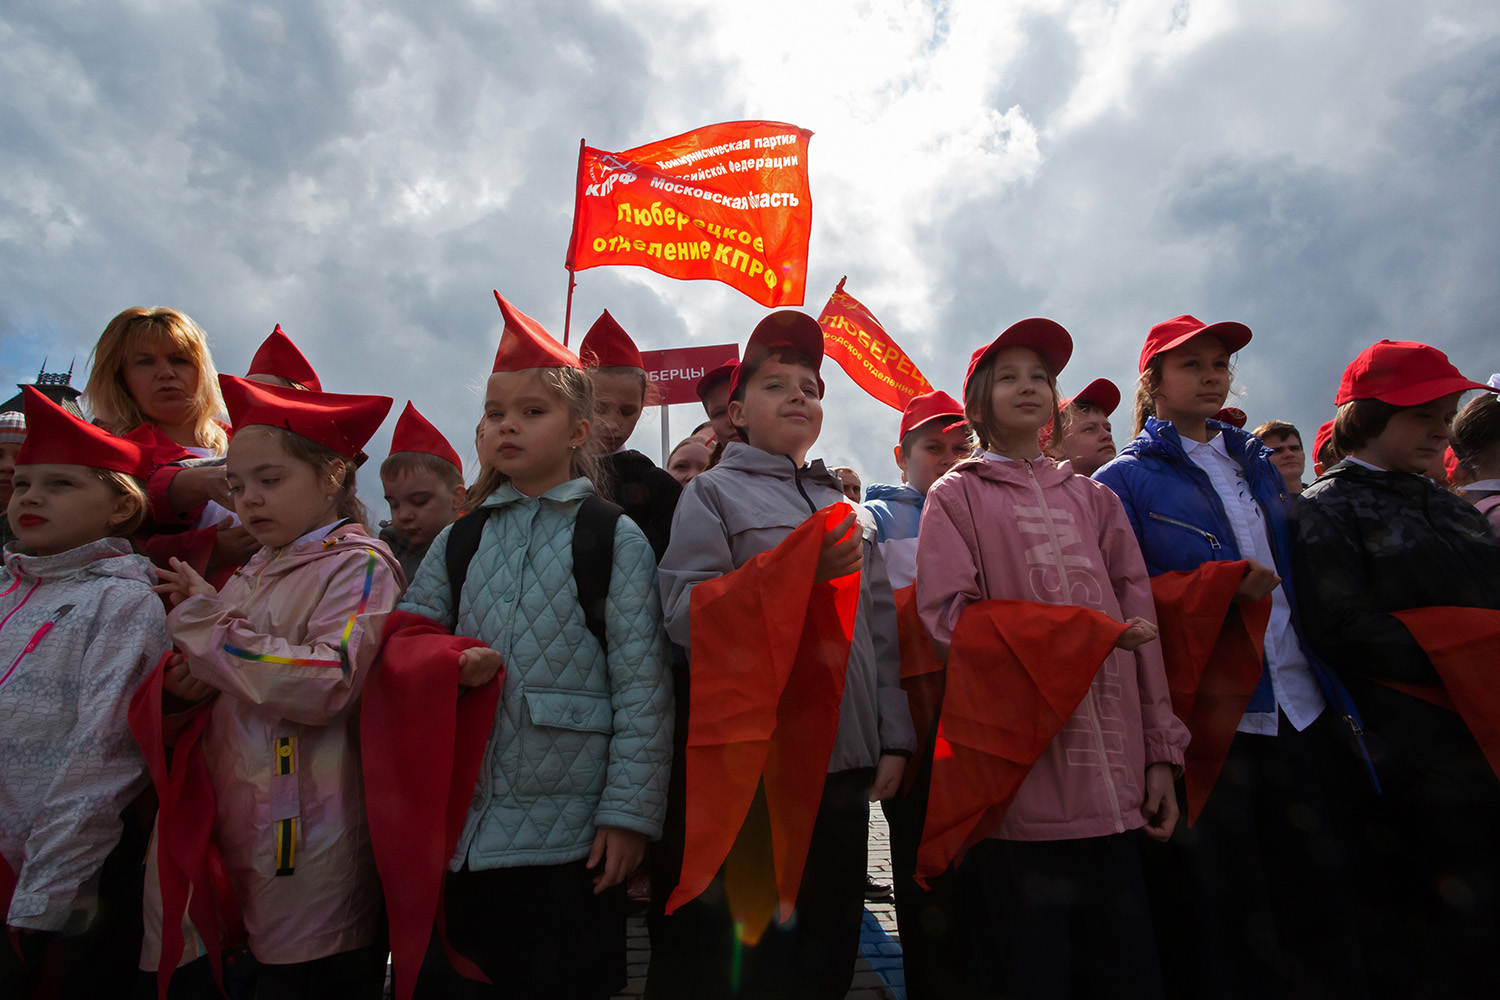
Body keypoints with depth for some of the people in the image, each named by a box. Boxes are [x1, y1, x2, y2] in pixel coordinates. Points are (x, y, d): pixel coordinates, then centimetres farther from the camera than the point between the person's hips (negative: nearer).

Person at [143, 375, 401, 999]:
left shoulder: (357, 565, -10)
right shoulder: (251, 575, 14)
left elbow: (324, 684, -24)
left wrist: (206, 620, -15)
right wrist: (190, 687, 0)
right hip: (234, 833, 8)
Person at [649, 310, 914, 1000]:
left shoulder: (847, 507, 17)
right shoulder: (713, 492, 1)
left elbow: (882, 627, 14)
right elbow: (683, 611, -12)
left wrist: (895, 737, 7)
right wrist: (801, 571, -19)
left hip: (846, 759, 5)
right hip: (750, 761, -5)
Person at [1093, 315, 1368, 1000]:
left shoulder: (1257, 465, 17)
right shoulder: (1124, 481, -2)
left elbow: (1299, 580, 20)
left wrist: (1341, 699, 15)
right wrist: (1224, 583, -19)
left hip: (1301, 711, 6)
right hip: (1206, 720, -5)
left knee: (1317, 895, 13)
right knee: (1220, 918, 5)